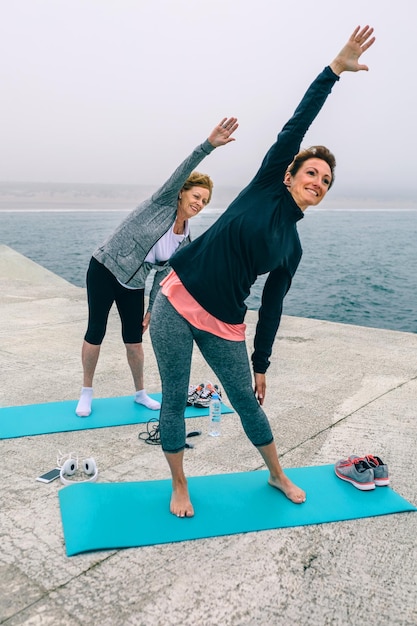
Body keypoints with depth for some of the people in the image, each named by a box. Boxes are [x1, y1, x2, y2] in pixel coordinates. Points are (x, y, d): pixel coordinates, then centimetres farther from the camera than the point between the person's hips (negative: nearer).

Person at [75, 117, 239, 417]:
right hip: (105, 270, -5)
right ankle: (87, 393, 16)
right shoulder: (164, 201, -10)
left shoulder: (185, 241, 2)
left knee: (135, 341, 5)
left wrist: (152, 309, 5)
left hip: (134, 284, 5)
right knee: (96, 332, 0)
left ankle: (140, 392, 24)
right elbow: (183, 171, -26)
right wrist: (209, 145, -38)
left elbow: (163, 274, 7)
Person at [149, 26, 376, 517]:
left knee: (248, 404, 13)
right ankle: (180, 488, 25)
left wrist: (261, 364, 11)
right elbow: (294, 128, -7)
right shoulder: (266, 188, -1)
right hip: (177, 305, -3)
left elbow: (271, 308, 10)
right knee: (174, 401, 4)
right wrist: (335, 69, -10)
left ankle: (277, 475, 38)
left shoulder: (293, 248, 7)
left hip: (224, 327, 3)